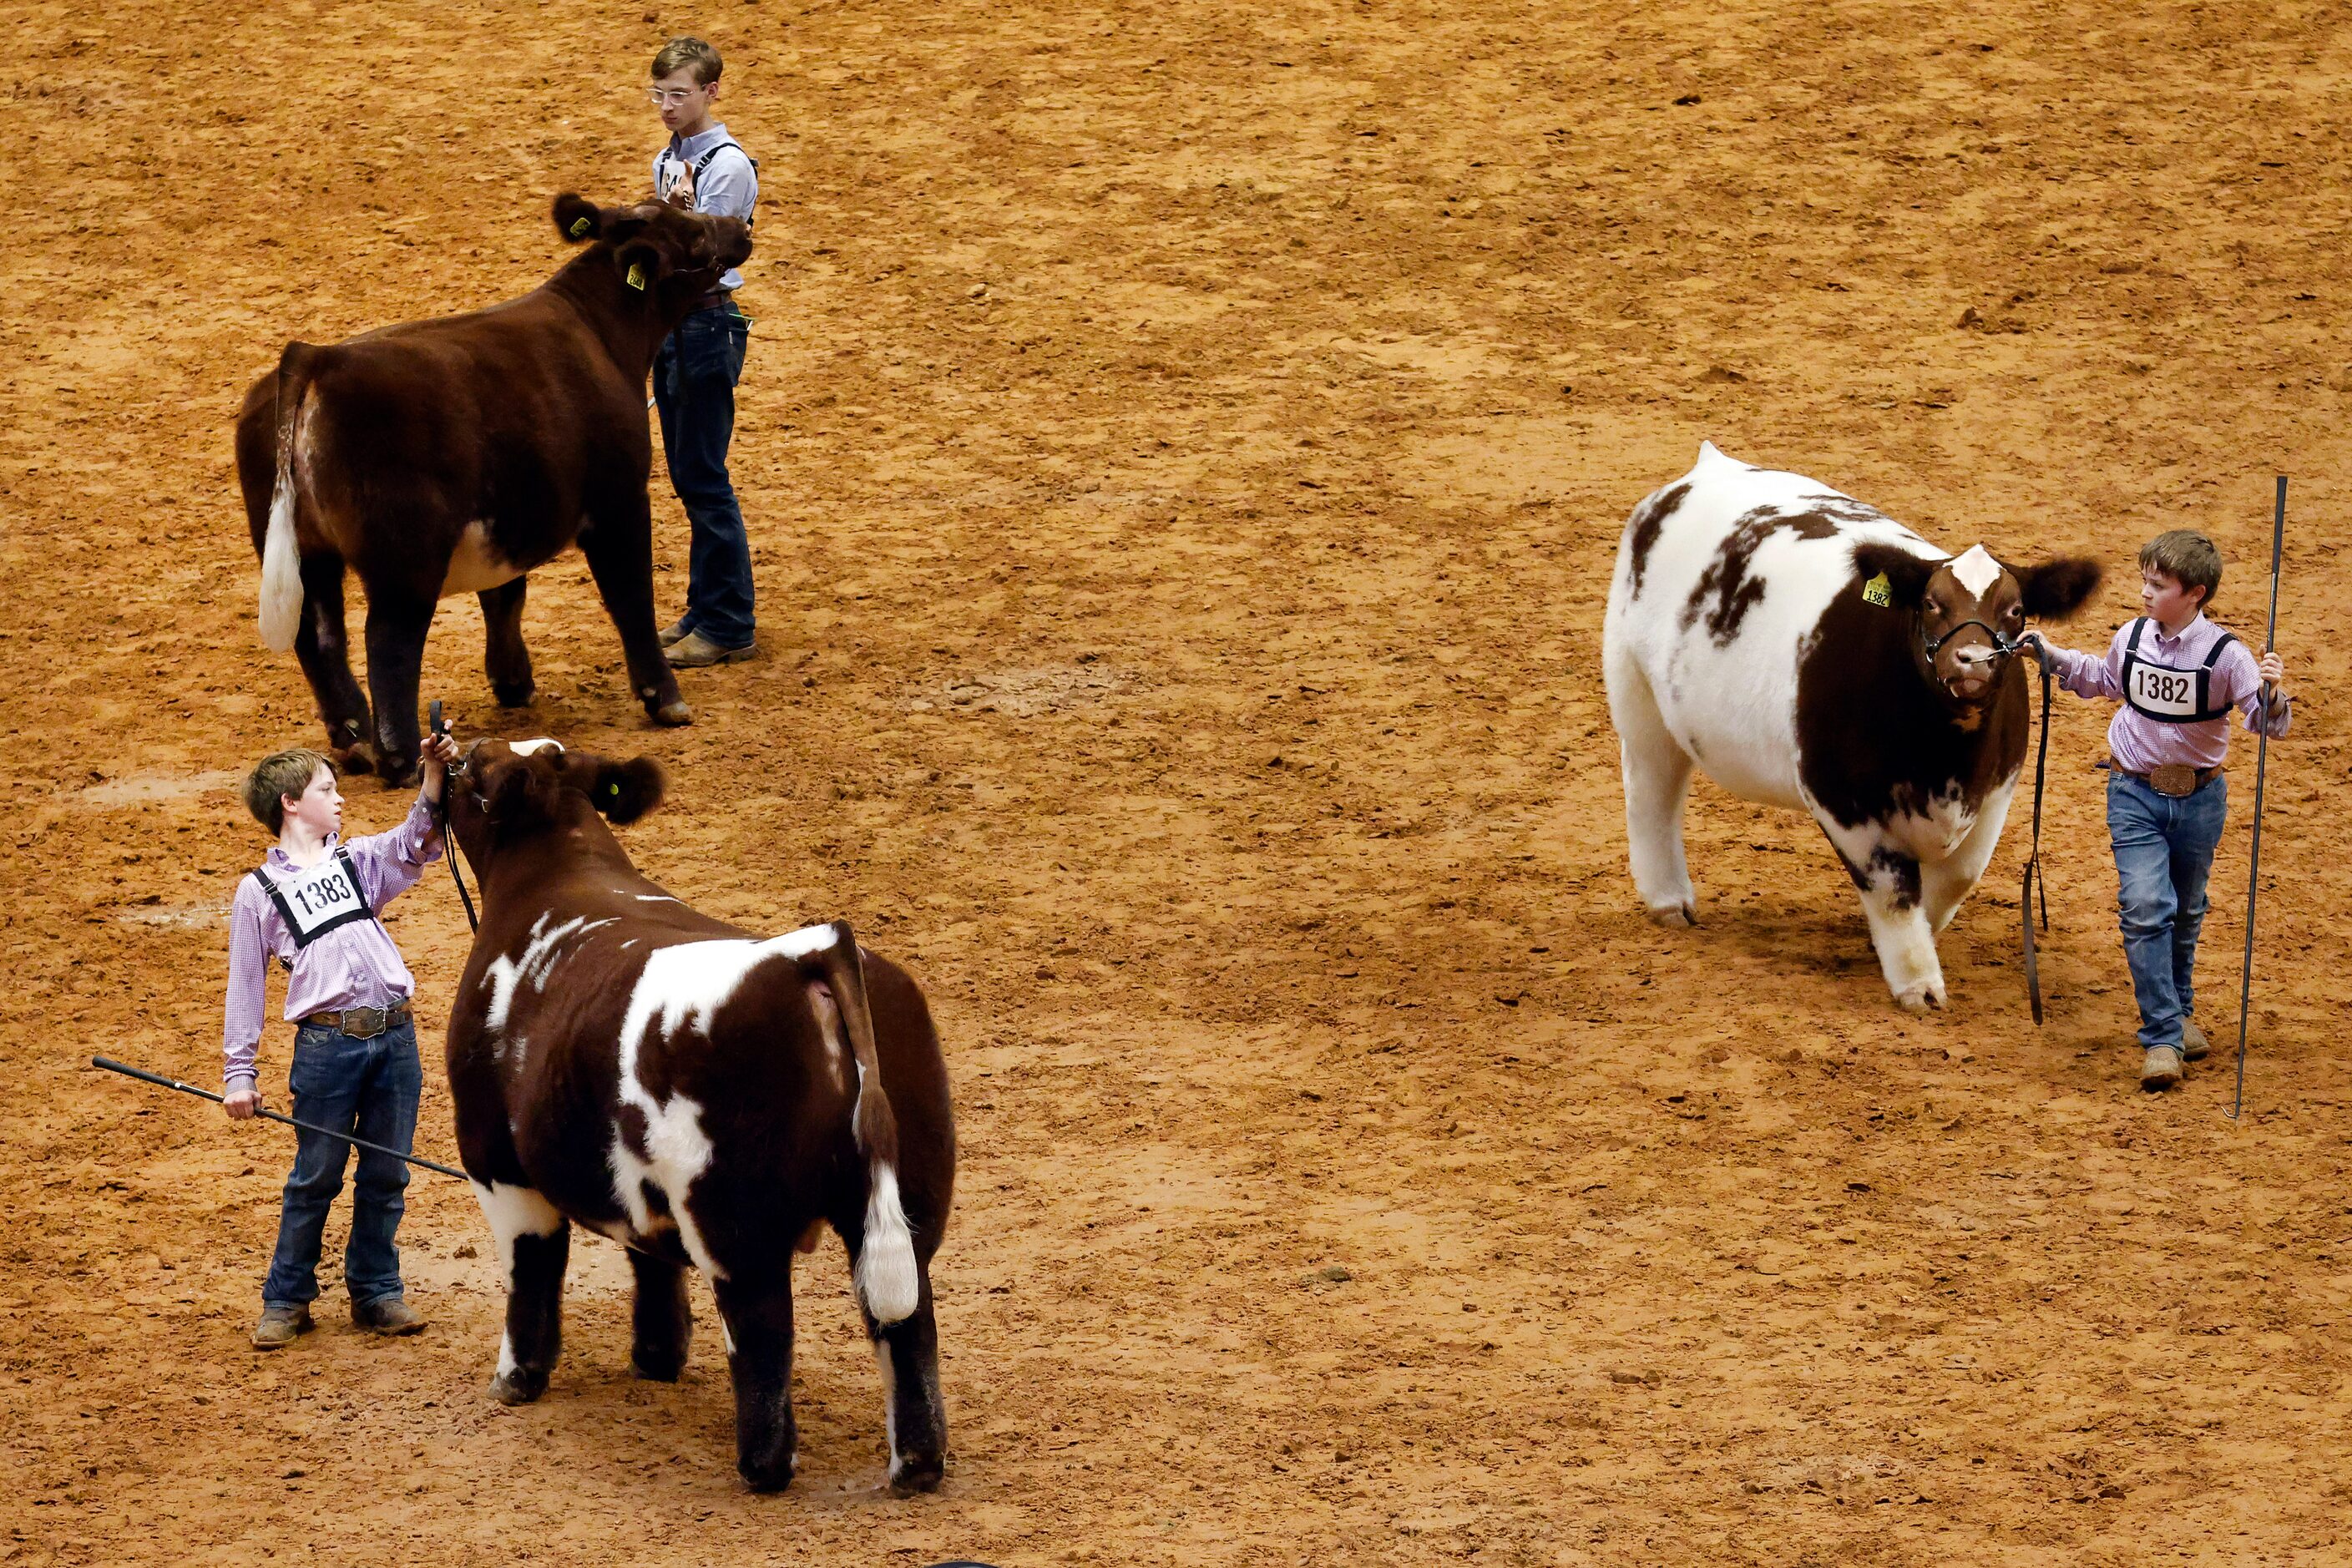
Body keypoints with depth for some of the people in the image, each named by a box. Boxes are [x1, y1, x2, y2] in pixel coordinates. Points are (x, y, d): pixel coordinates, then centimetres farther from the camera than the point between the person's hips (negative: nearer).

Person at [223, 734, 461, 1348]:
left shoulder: (360, 862, 16)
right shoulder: (259, 890, 5)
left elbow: (417, 839, -2)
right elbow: (246, 986, 6)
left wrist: (435, 774, -17)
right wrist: (238, 1072, 3)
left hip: (394, 1036, 3)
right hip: (327, 1042, -3)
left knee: (386, 1176, 9)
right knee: (316, 1177, 3)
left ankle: (377, 1292, 20)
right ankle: (287, 1301, 15)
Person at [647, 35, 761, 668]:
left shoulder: (728, 166, -14)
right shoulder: (667, 160, 12)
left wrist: (682, 214, -36)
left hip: (708, 325, -9)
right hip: (669, 324, 9)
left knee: (704, 478, -8)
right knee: (688, 478, 13)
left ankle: (728, 627, -4)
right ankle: (704, 611, 21)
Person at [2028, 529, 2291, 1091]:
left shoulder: (2223, 654, -18)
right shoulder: (2131, 638, -6)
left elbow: (2266, 720, -20)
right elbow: (2103, 679, 17)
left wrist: (2271, 693, -40)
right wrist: (2053, 657, 10)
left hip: (2199, 798, -1)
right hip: (2135, 795, 1)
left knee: (2185, 912, 18)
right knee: (2145, 908, -13)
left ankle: (2179, 1012, 40)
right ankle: (2161, 1038, -12)